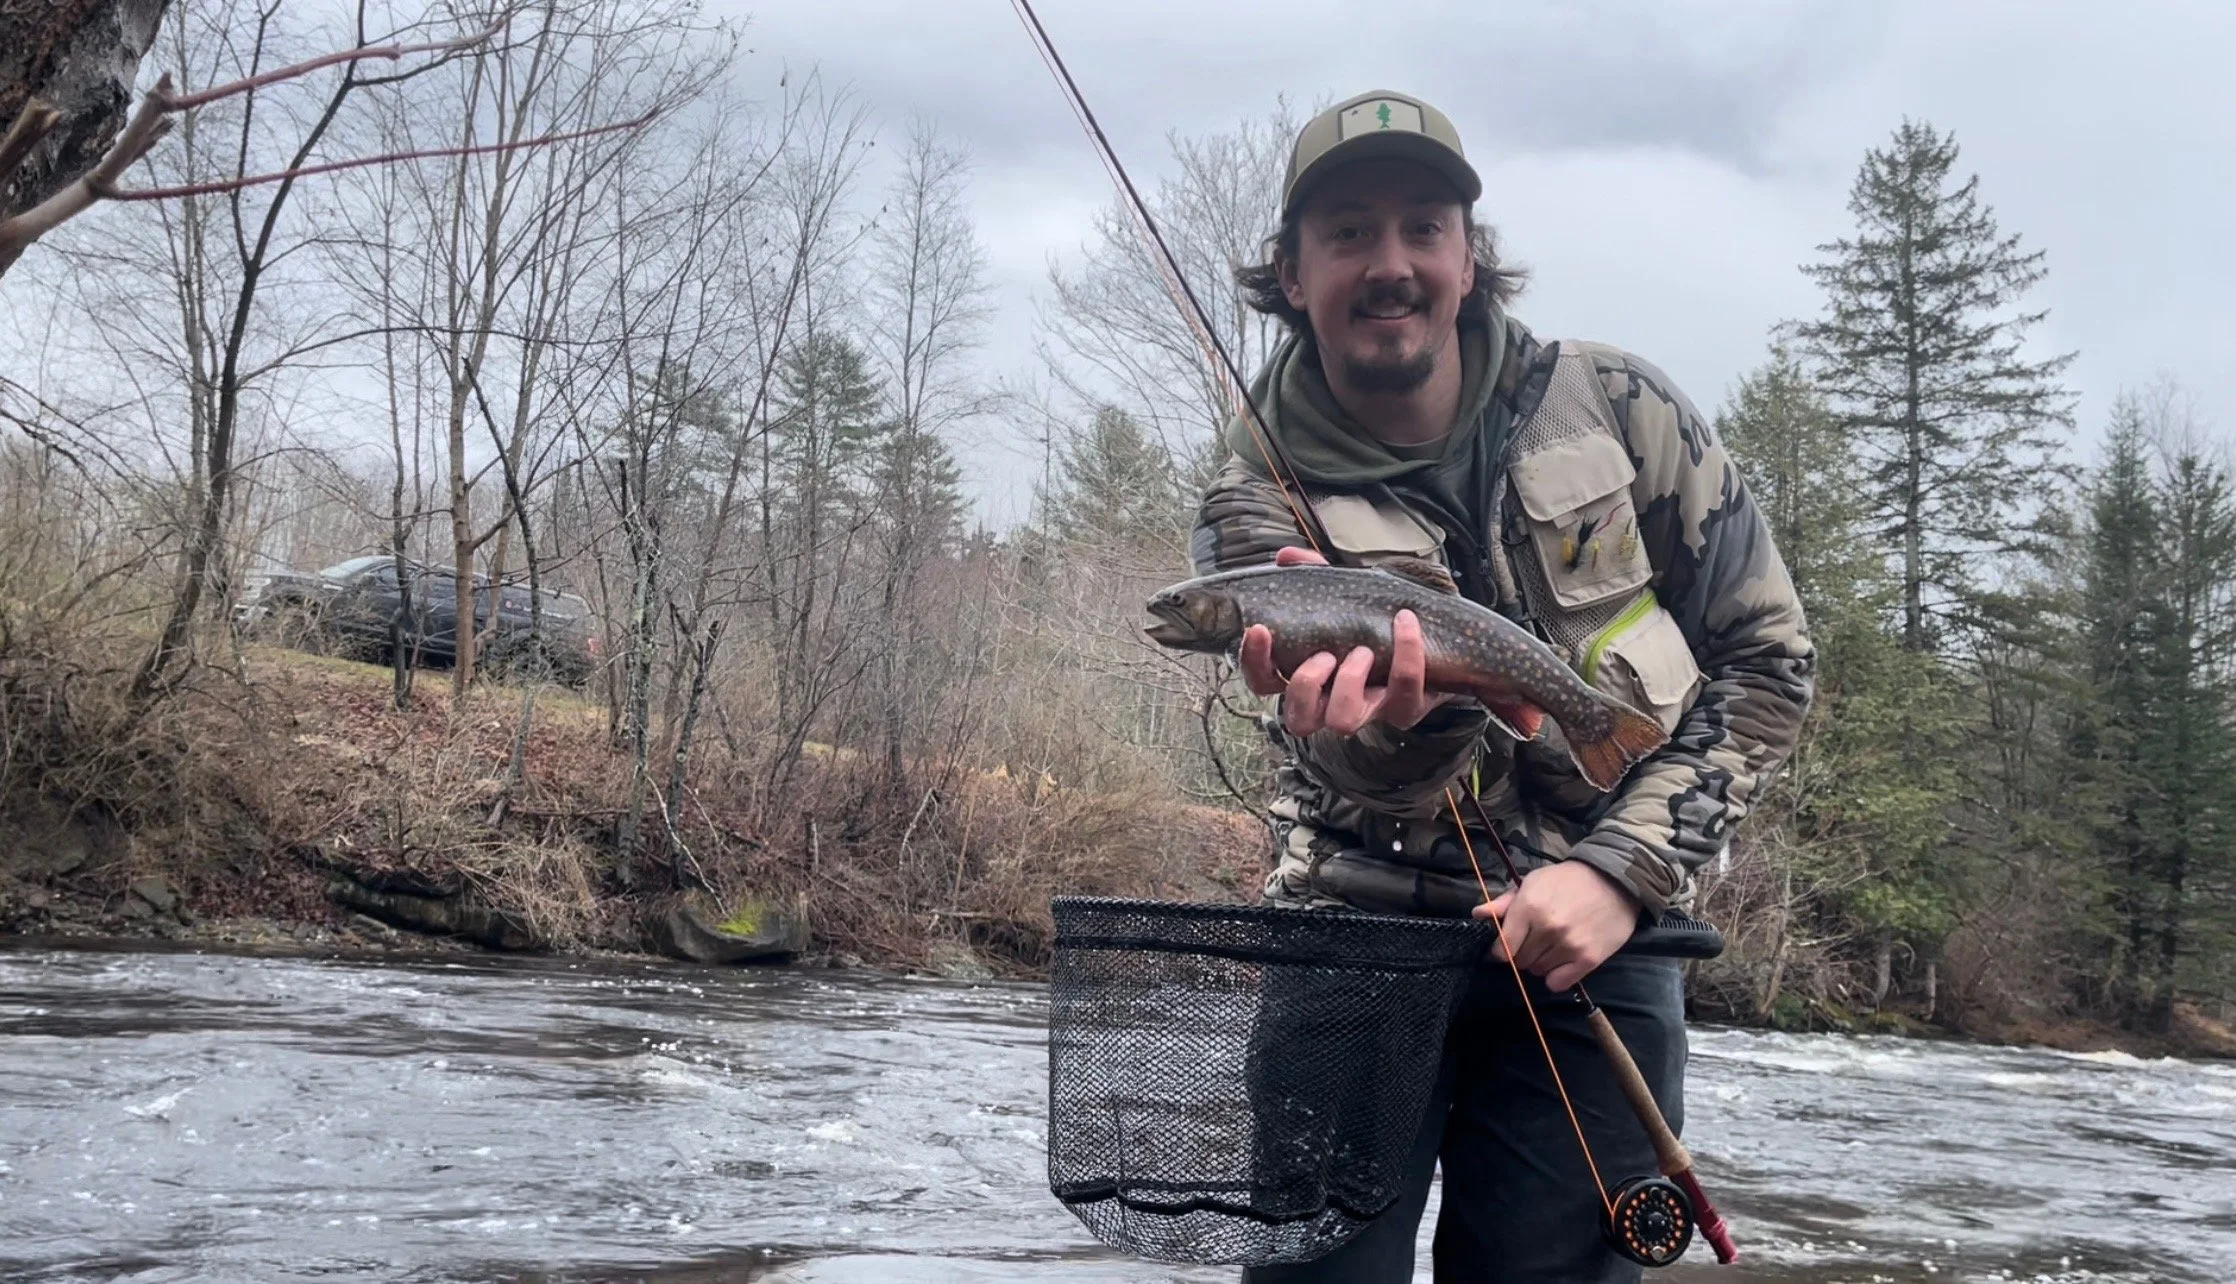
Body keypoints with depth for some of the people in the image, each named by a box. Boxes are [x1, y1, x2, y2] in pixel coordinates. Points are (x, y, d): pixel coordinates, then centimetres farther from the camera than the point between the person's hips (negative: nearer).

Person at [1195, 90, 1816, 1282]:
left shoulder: (1618, 412, -4)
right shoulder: (1255, 509, -6)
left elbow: (1769, 659, -1)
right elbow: (1382, 788, -15)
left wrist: (1621, 870, -12)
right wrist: (1391, 727, -41)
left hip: (1587, 946, 1)